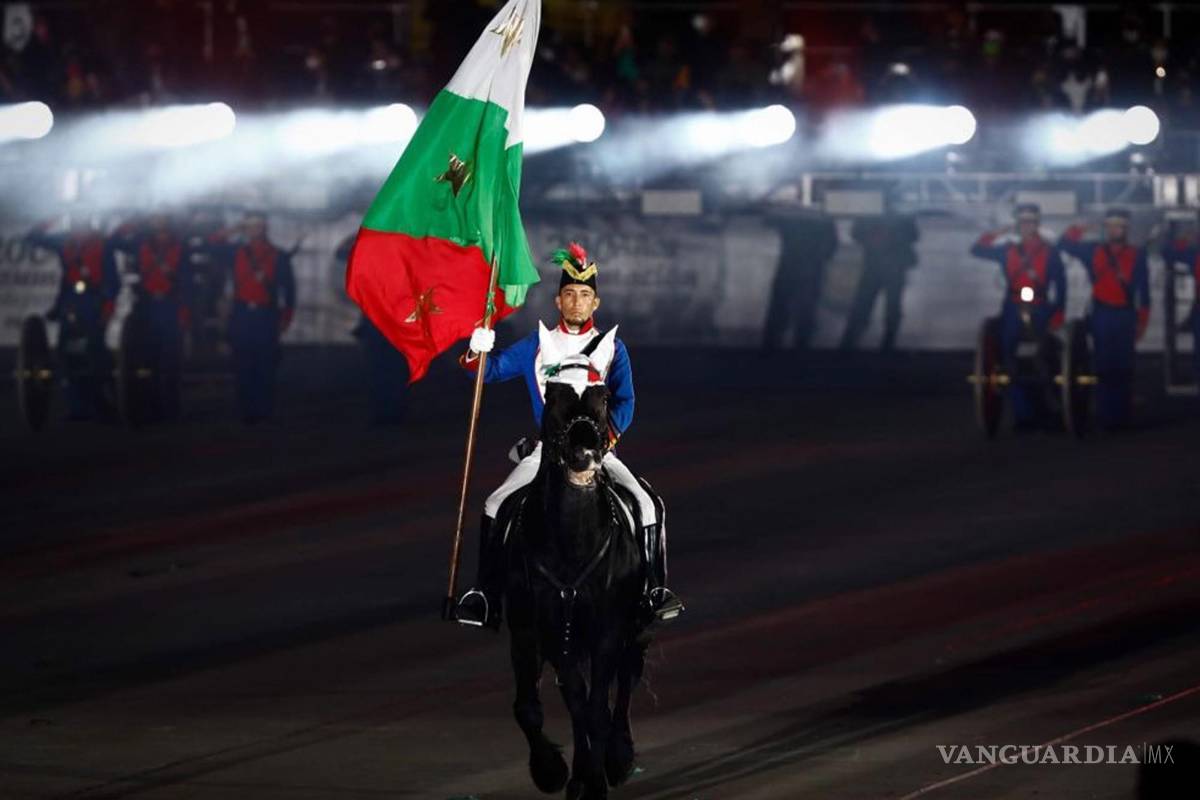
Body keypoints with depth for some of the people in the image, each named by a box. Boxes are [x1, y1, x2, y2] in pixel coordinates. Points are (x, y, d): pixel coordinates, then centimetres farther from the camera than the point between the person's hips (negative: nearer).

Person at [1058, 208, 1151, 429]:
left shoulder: (1137, 255, 5)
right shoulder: (1093, 251, 8)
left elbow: (1144, 290, 5)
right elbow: (1064, 244, 8)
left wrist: (1142, 321, 1)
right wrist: (1080, 229, -7)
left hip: (1125, 317, 0)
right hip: (1101, 315, 0)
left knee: (1123, 368, 0)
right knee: (1104, 367, -3)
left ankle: (1122, 416, 4)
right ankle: (1105, 417, -1)